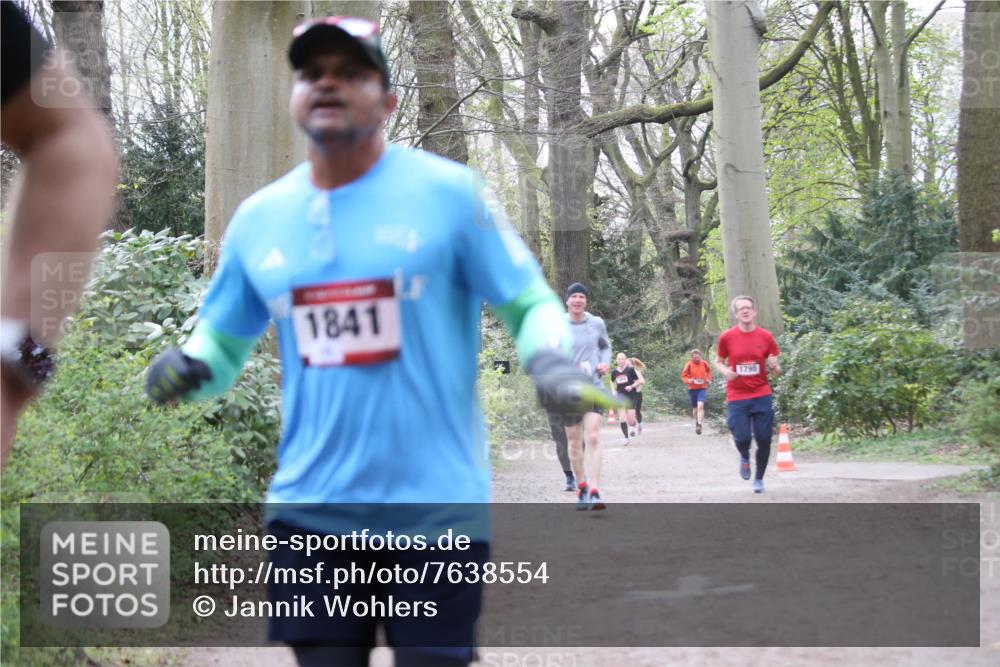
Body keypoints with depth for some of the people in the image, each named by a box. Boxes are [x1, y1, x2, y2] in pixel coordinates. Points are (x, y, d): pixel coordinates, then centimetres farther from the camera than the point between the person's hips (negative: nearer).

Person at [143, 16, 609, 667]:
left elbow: (530, 304, 0)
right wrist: (189, 367, -7)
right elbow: (223, 342, 16)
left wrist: (549, 361, -21)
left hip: (437, 509, -3)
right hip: (310, 511, 3)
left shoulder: (449, 191, -4)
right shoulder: (258, 217, 7)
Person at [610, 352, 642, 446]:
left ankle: (632, 427, 32)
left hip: (630, 396, -2)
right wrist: (613, 391, 5)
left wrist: (632, 386, -18)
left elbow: (640, 381, -4)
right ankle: (626, 438, 3)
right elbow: (612, 382, 22)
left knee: (631, 420, -5)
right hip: (620, 397, 2)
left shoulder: (630, 369, -8)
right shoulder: (614, 371, 2)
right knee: (622, 419, -9)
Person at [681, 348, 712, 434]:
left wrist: (709, 379, 4)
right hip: (692, 389, 1)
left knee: (700, 406, -19)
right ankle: (697, 423, 33)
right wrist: (688, 380, -22)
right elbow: (683, 376, -2)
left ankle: (699, 425, -22)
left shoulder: (704, 363, -4)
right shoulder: (689, 364, -9)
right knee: (695, 408, 12)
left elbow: (709, 370, 18)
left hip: (702, 388, -1)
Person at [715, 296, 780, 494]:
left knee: (764, 440, -1)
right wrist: (725, 371, -10)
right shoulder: (727, 337, -2)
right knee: (742, 438, -11)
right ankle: (745, 457, 26)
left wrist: (773, 367, -15)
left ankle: (759, 479, 20)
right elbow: (718, 361, 12)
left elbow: (776, 371, 9)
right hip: (736, 397, -1)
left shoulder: (766, 337, 1)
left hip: (762, 396, 1)